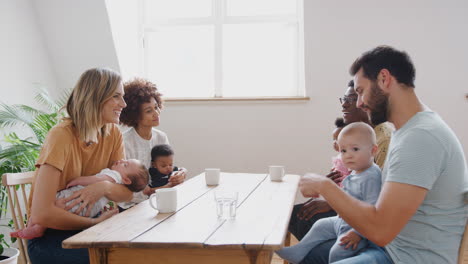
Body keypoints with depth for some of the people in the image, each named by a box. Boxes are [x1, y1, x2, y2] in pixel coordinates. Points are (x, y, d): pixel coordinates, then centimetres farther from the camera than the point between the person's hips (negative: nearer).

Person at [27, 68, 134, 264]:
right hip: (49, 236, -5)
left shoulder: (113, 133, -2)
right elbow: (41, 215, -26)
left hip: (90, 222, 6)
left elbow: (127, 193, -4)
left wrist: (105, 187, -25)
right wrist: (96, 223, -19)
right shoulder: (61, 136, -21)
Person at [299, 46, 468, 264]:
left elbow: (381, 230, -31)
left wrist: (324, 186, -20)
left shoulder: (421, 137, -26)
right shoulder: (410, 130, 8)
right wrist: (361, 229, 0)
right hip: (391, 244, 9)